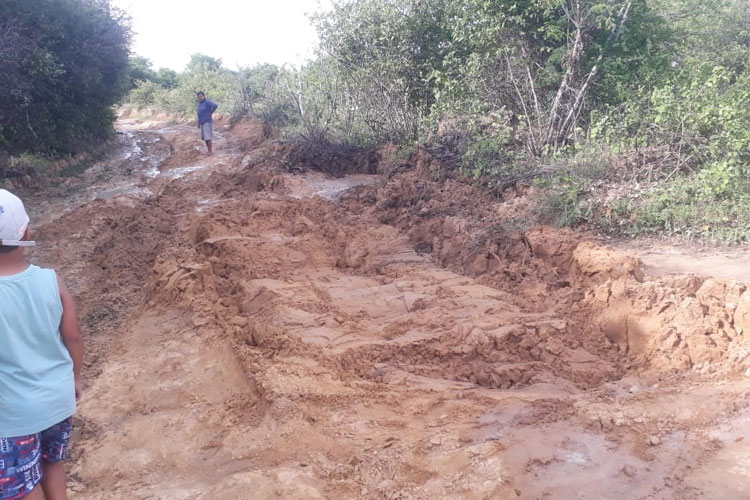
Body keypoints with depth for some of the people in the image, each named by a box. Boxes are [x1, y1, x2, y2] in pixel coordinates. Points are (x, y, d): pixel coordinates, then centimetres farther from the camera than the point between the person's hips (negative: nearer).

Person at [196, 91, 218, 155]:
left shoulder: (207, 102, -11)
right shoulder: (200, 104, 15)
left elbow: (215, 105, -28)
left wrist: (210, 113, -17)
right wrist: (198, 123, 20)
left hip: (207, 122, -9)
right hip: (202, 123, 9)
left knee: (208, 137, -11)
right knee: (205, 138, 8)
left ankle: (211, 151, -8)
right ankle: (209, 150, 14)